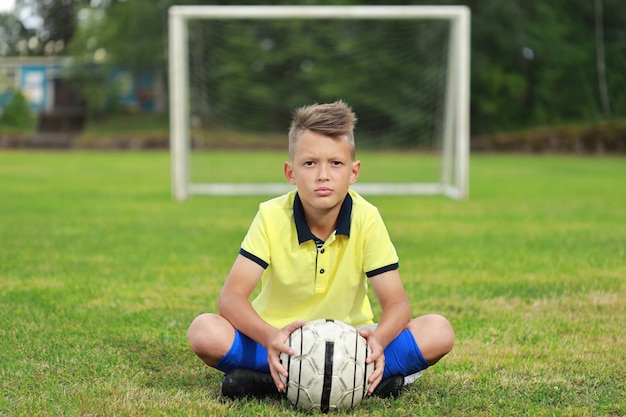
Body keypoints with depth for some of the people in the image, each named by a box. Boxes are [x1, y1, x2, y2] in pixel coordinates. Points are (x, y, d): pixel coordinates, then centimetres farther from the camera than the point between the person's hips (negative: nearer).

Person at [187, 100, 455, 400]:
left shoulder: (366, 219, -11)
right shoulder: (272, 217, -12)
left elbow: (396, 303, -14)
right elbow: (232, 297, -20)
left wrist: (378, 339, -38)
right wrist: (270, 338, -41)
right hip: (283, 344, -1)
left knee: (438, 332, -23)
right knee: (204, 331, -29)